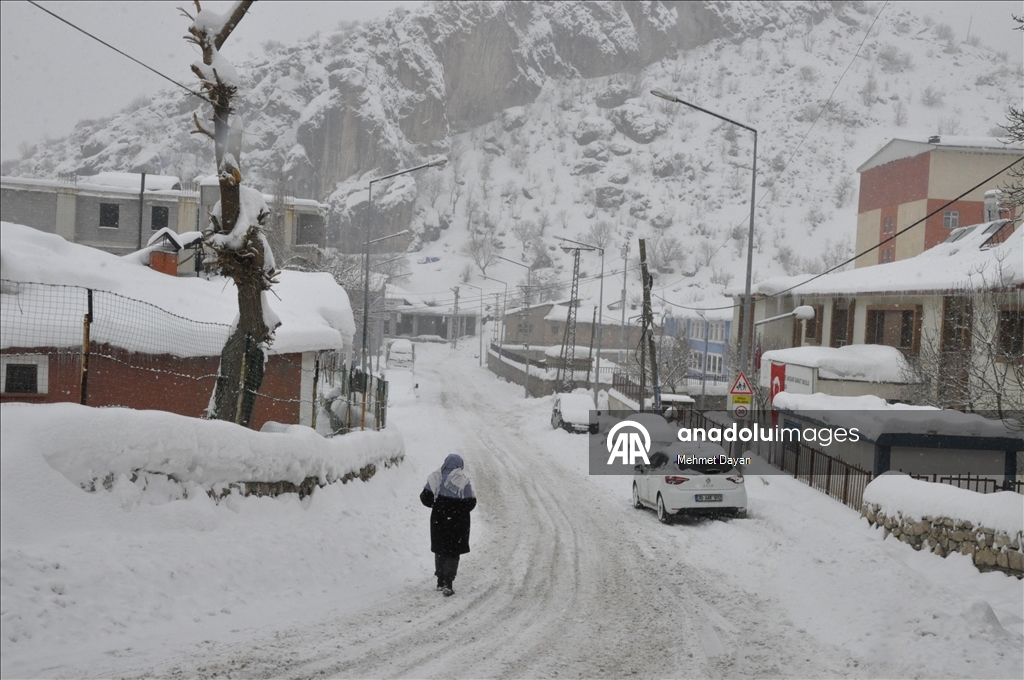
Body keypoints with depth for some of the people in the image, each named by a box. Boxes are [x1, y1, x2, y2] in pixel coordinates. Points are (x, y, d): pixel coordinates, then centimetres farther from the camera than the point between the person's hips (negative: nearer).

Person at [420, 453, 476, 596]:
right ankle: (447, 584, -5)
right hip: (457, 522, -3)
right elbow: (470, 503, -11)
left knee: (440, 550, 17)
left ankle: (441, 581, 25)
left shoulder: (435, 477, -6)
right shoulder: (463, 481, -13)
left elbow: (425, 498, -4)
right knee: (453, 552, 4)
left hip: (438, 520, 3)